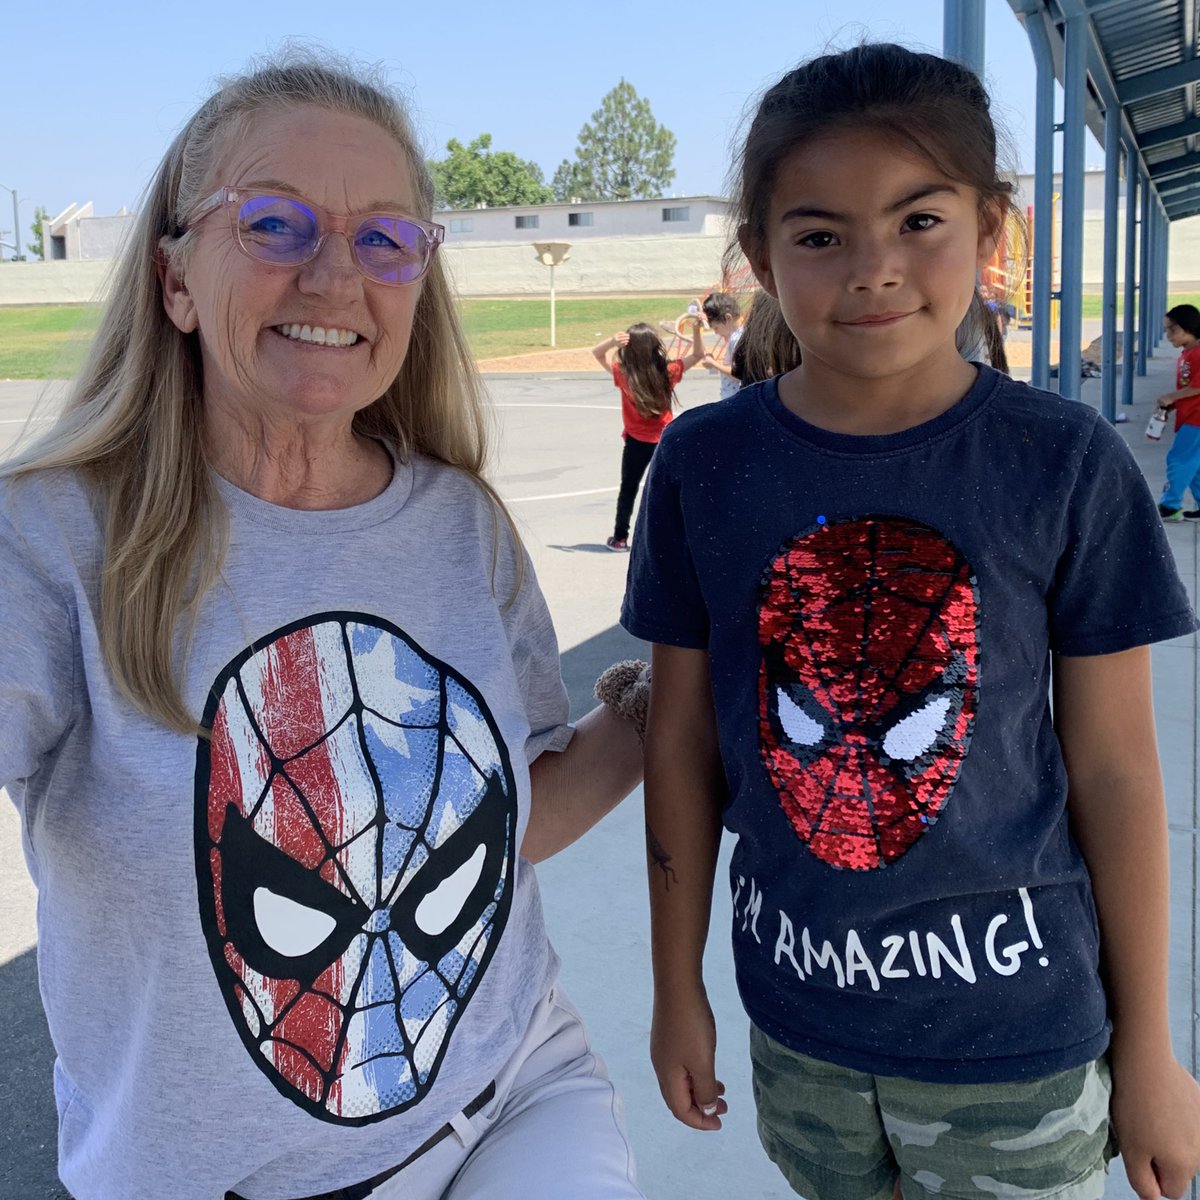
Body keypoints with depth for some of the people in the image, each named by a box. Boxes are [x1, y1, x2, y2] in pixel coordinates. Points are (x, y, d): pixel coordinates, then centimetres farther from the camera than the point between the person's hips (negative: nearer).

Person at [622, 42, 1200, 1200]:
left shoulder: (1068, 464, -12)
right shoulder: (703, 463, -8)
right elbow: (682, 745, -1)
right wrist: (677, 988, 6)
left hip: (1015, 1022, -1)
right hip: (799, 1016, 2)